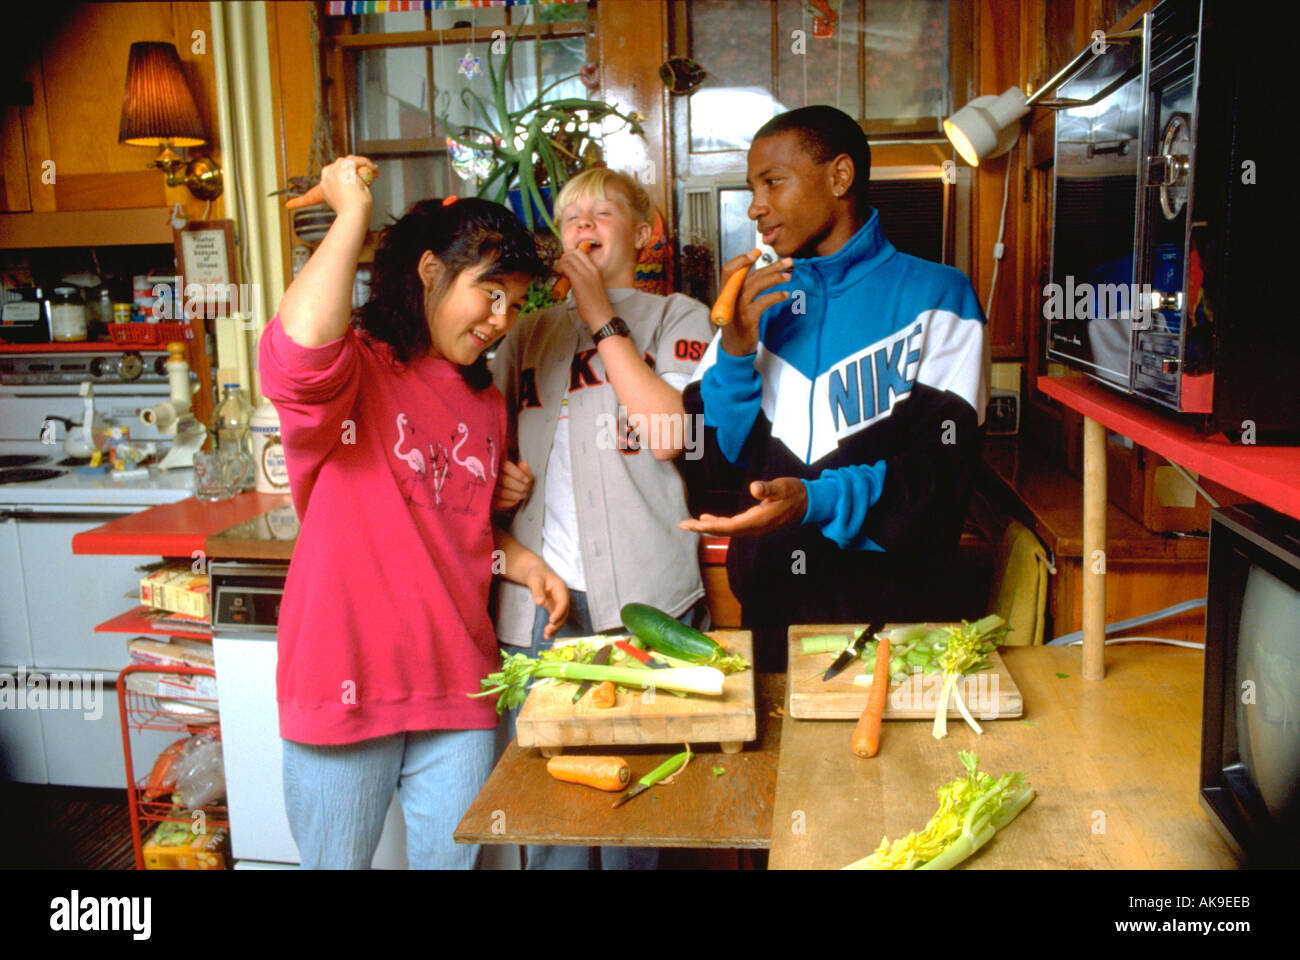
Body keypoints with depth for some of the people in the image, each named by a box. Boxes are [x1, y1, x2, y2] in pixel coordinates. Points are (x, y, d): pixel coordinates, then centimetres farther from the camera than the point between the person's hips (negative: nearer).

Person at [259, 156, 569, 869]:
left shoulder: (486, 403, 12)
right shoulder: (355, 368, -11)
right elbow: (297, 352, -37)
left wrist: (521, 562, 5)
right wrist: (352, 212, -24)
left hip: (456, 683, 6)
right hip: (346, 678, -5)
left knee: (451, 856, 17)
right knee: (337, 861, 14)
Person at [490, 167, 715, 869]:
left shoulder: (678, 318, 7)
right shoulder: (530, 332, 19)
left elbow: (671, 433, -10)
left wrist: (602, 317, -5)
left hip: (645, 599, -3)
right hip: (541, 599, 3)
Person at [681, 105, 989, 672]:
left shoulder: (934, 296, -3)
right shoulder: (760, 301, 9)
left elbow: (940, 472, -12)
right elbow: (711, 459, 2)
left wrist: (817, 501, -27)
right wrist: (735, 350, -13)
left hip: (890, 600, -3)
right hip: (768, 601, 3)